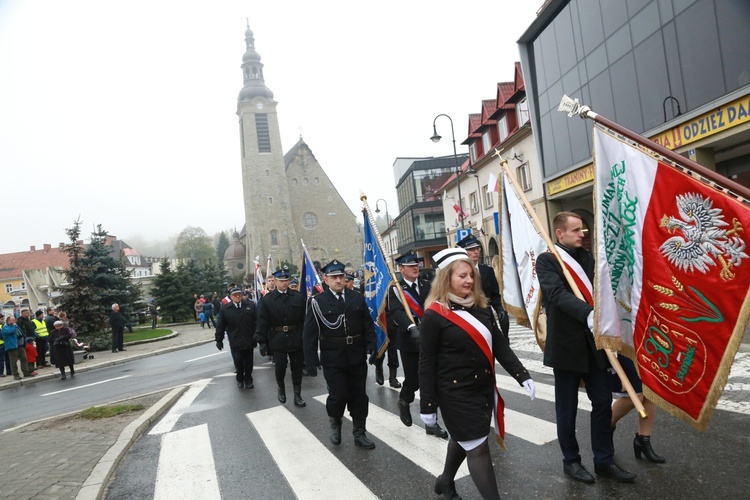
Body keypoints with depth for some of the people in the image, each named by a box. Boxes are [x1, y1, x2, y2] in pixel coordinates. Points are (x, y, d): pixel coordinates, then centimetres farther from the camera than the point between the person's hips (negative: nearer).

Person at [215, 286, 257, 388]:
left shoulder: (251, 305, -1)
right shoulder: (225, 309, -2)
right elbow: (220, 326, 2)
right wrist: (219, 340, 2)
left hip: (249, 340, 1)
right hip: (235, 341, -1)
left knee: (248, 362, 10)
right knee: (238, 361, -3)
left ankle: (248, 379, 28)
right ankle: (240, 379, 22)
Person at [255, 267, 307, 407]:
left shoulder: (298, 297, 0)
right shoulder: (267, 300, -3)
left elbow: (304, 319, 1)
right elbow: (262, 322, -3)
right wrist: (261, 341, -6)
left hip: (296, 339, 1)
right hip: (278, 340, -1)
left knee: (297, 367, 8)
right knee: (280, 367, 4)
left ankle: (297, 395, 22)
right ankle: (281, 390, 33)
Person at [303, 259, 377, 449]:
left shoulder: (358, 298, 4)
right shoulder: (318, 302, -6)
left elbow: (368, 325, 7)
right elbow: (309, 334, -6)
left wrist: (371, 345, -8)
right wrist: (310, 361, -10)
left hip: (357, 357, 3)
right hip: (333, 360, -3)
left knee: (359, 396, 10)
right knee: (338, 396, -2)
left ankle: (359, 433, 26)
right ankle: (335, 423, 30)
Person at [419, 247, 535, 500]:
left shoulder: (483, 307, 3)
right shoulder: (434, 315, -15)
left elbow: (500, 345, 5)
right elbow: (427, 364, -12)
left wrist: (522, 375, -5)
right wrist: (427, 405, -11)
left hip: (484, 388, 7)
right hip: (455, 393, -7)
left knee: (463, 438, 22)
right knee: (477, 447, -1)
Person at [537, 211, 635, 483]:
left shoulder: (587, 257, 10)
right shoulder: (546, 260, -10)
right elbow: (558, 294, -25)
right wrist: (588, 314, -39)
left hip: (593, 342, 6)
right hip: (566, 345, -5)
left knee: (603, 402, 11)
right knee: (567, 408, 9)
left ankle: (604, 460, 27)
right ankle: (571, 460, 27)